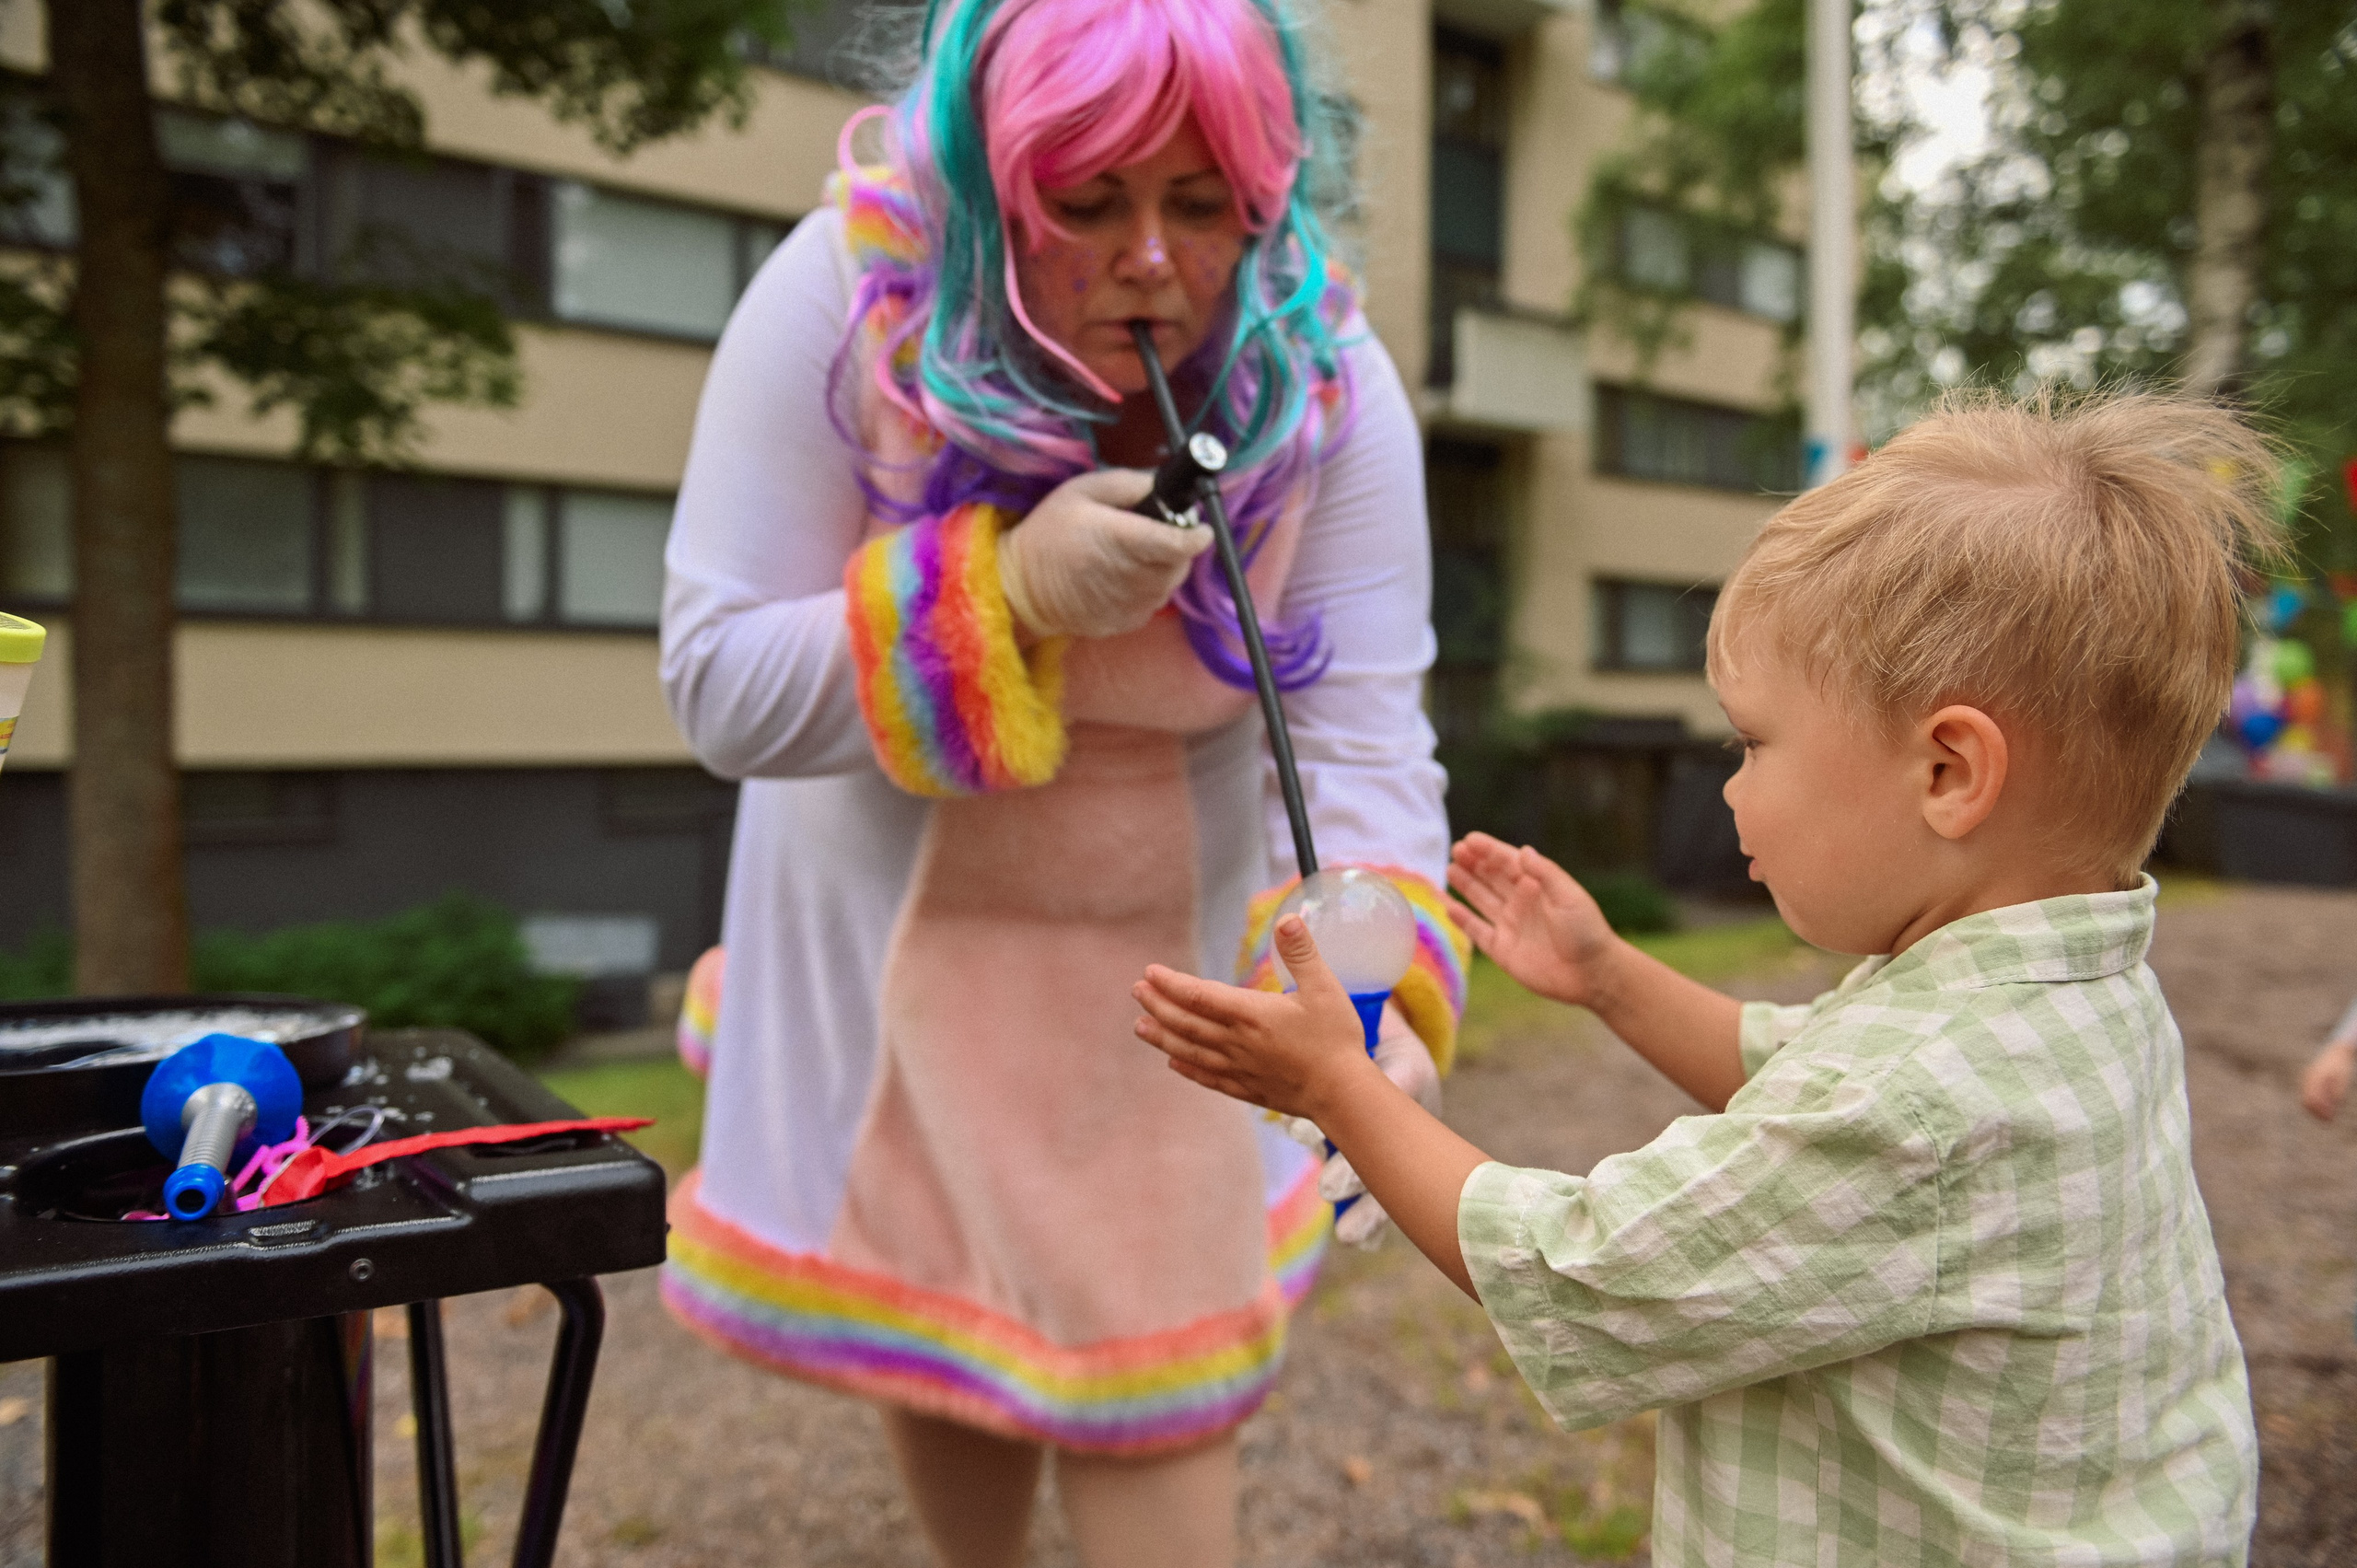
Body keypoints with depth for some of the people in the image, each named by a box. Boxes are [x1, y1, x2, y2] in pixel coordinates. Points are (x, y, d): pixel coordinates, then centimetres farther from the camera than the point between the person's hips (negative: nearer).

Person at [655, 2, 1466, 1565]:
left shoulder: (1326, 381, -21)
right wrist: (1008, 586, -34)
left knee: (1149, 1348, 9)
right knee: (937, 1326, 22)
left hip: (1167, 943, -1)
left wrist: (1380, 996, -45)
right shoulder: (847, 297, -23)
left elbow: (1364, 740, -26)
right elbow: (719, 686, -20)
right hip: (898, 932, 2)